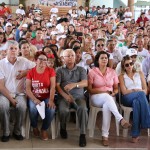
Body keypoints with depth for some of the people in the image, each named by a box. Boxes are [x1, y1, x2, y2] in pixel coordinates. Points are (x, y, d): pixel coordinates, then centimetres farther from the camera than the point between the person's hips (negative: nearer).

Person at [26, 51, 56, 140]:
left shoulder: (51, 71, 0)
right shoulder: (31, 72, 1)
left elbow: (53, 87, -8)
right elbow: (28, 89, -4)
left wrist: (51, 100, -23)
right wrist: (34, 99, -21)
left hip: (47, 97, 0)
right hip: (34, 97, 0)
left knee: (51, 109, -30)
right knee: (33, 109, -32)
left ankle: (44, 129, 0)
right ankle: (35, 127, 4)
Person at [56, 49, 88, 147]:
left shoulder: (81, 70, 13)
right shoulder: (60, 70, 12)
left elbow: (85, 83, -3)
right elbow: (57, 85, -1)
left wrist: (74, 84, -24)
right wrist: (65, 95, -19)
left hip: (79, 96, 1)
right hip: (64, 97, 0)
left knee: (83, 109, -32)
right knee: (63, 110, -32)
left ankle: (83, 134, -23)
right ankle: (63, 128, 0)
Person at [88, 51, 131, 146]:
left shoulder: (112, 72, 11)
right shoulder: (92, 72, 1)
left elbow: (116, 88, 14)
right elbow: (89, 89, -3)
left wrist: (113, 93, -10)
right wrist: (104, 92, -13)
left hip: (109, 99, 2)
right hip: (96, 98, -2)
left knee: (106, 106, -36)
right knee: (107, 96, -38)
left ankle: (105, 135, -35)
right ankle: (121, 119, -46)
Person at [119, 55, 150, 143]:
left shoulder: (140, 74, 20)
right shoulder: (122, 76, 14)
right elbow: (124, 92, 0)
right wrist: (137, 90, -8)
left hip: (139, 98, 2)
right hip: (127, 99, -2)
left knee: (136, 103, -38)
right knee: (141, 94, -35)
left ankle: (135, 134, -42)